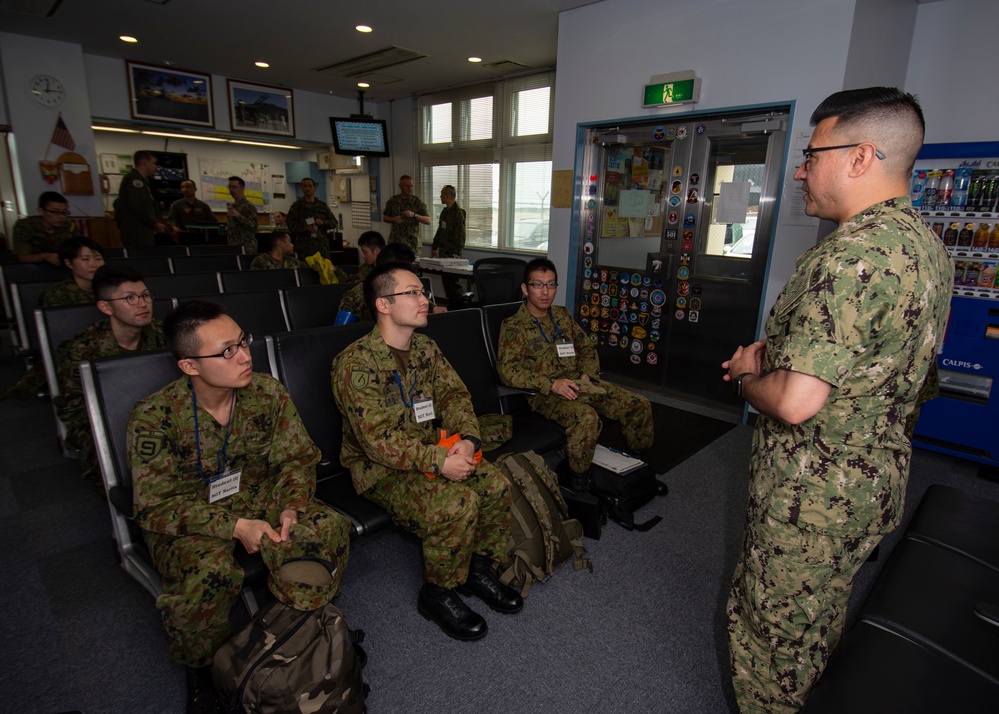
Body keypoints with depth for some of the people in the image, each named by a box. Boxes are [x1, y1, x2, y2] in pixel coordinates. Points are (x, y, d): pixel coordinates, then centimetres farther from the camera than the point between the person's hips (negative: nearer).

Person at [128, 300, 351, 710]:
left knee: (330, 528, -22)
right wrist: (234, 526, -28)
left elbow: (296, 459, -2)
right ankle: (201, 669, 0)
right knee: (210, 570, -34)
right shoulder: (154, 418, -19)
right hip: (185, 521, -2)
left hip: (260, 499, 3)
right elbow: (155, 507, -16)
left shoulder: (267, 393, -10)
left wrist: (290, 509, -21)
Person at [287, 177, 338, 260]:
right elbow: (290, 225, 1)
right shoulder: (296, 206, 9)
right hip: (304, 247, -2)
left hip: (322, 246, 2)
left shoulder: (322, 205, 15)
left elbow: (334, 223, 14)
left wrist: (323, 222, -6)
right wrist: (306, 228, -14)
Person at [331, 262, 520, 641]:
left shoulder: (424, 347, 4)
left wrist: (467, 438, -18)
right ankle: (438, 595, -1)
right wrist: (438, 462, -29)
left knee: (496, 485, -10)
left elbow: (454, 393, 2)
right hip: (379, 468, -7)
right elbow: (378, 438, -25)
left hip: (432, 450, 7)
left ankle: (477, 569, 14)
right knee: (457, 503, -27)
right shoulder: (355, 363, -21)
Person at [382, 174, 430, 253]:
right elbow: (384, 218, 15)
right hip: (395, 241, 2)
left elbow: (428, 221, -3)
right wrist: (394, 219, -6)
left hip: (412, 242, -2)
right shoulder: (392, 201, 7)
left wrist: (414, 215, -19)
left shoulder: (417, 201, 1)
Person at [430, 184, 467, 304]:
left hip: (452, 253, -8)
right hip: (443, 251, 8)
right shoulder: (445, 211, 15)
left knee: (453, 280, -6)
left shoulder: (458, 212, -11)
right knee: (445, 279, 9)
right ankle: (450, 304, 17)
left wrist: (456, 253, -21)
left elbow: (460, 235, -17)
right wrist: (434, 248, 21)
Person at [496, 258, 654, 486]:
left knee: (639, 405, -5)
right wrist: (551, 384, -24)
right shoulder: (513, 326, -5)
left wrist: (586, 375, 0)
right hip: (544, 393, -7)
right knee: (586, 417, -37)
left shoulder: (562, 315, 15)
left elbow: (587, 348, 21)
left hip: (577, 384, 7)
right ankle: (577, 480, -16)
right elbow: (508, 370, -15)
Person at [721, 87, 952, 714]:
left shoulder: (851, 256, -28)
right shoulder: (927, 243, 6)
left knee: (773, 625, 12)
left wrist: (746, 376, -10)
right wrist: (773, 352, 5)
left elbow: (794, 402, -31)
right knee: (826, 613, 30)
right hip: (878, 478, 10)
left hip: (812, 494, -10)